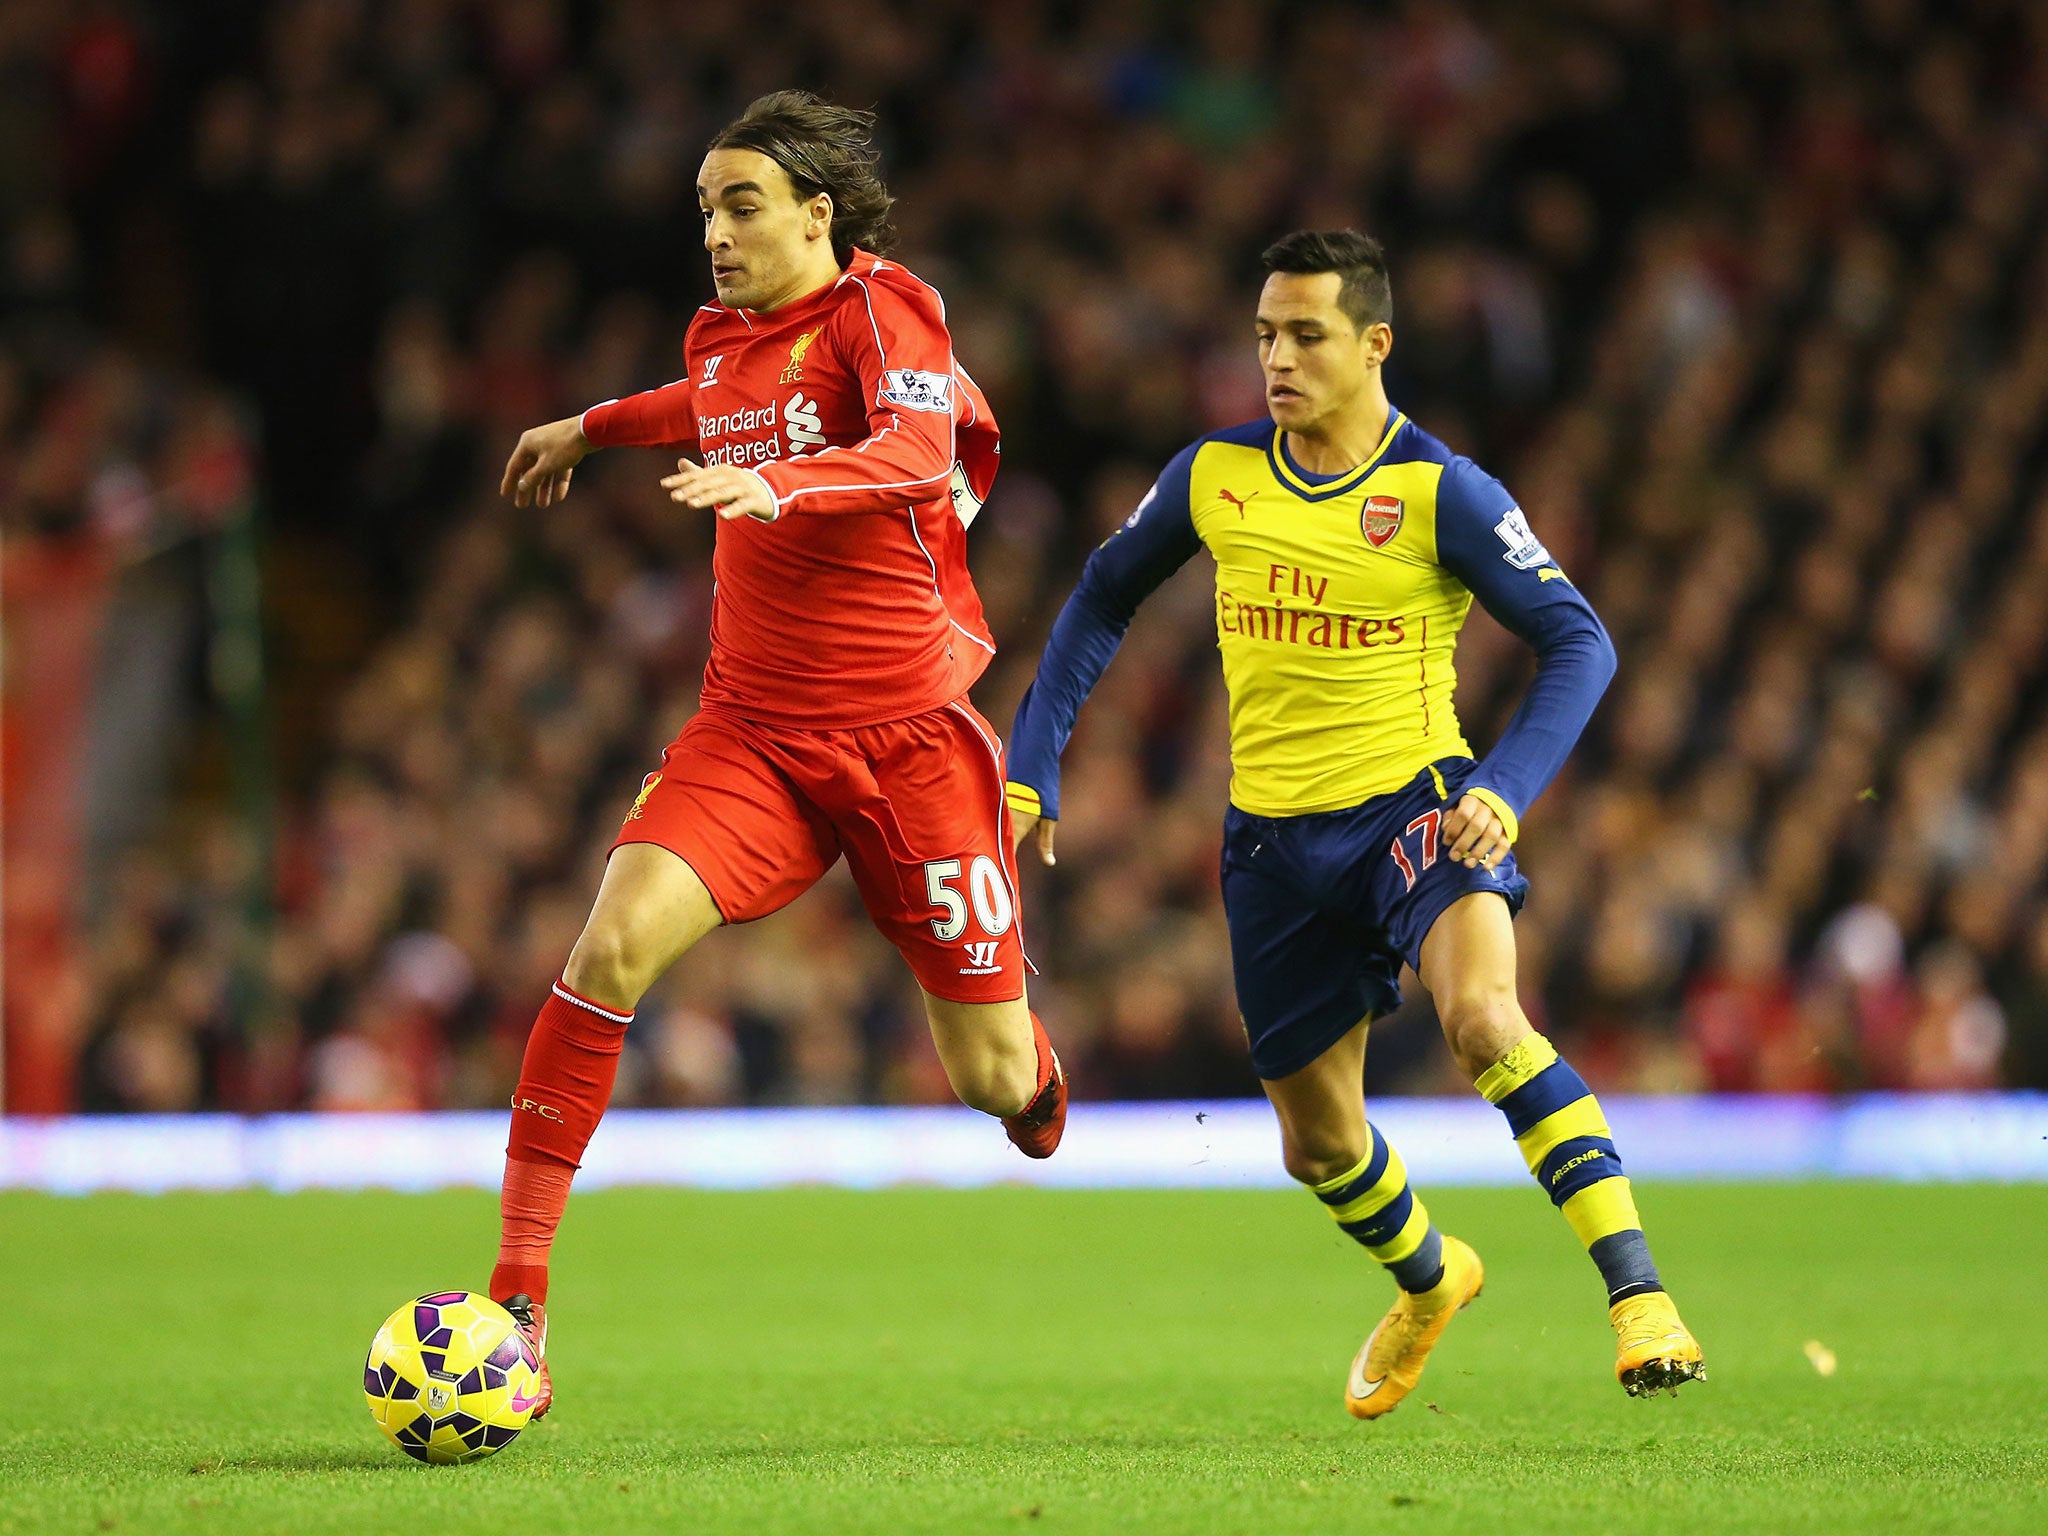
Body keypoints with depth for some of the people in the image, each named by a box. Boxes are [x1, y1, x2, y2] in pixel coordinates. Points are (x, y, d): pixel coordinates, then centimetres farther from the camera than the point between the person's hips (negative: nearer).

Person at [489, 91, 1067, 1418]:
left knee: (998, 1083, 1)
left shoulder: (878, 308, -10)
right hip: (754, 730, 4)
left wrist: (778, 487, -47)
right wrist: (596, 425, 42)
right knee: (618, 938, -23)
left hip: (911, 735, -4)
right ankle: (518, 1288, -21)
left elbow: (921, 449, -31)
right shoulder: (723, 339, 9)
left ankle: (1033, 1060, 43)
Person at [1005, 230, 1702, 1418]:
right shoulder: (1214, 476, -1)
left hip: (1415, 805, -5)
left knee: (1483, 1016, -34)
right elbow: (1104, 598, 15)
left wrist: (1506, 790, -26)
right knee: (1317, 1143, 13)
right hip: (1274, 838, 5)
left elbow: (1579, 641, -12)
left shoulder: (1439, 492, -13)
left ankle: (1639, 1294, -32)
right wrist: (1033, 764, 8)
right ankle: (1429, 1280, 46)